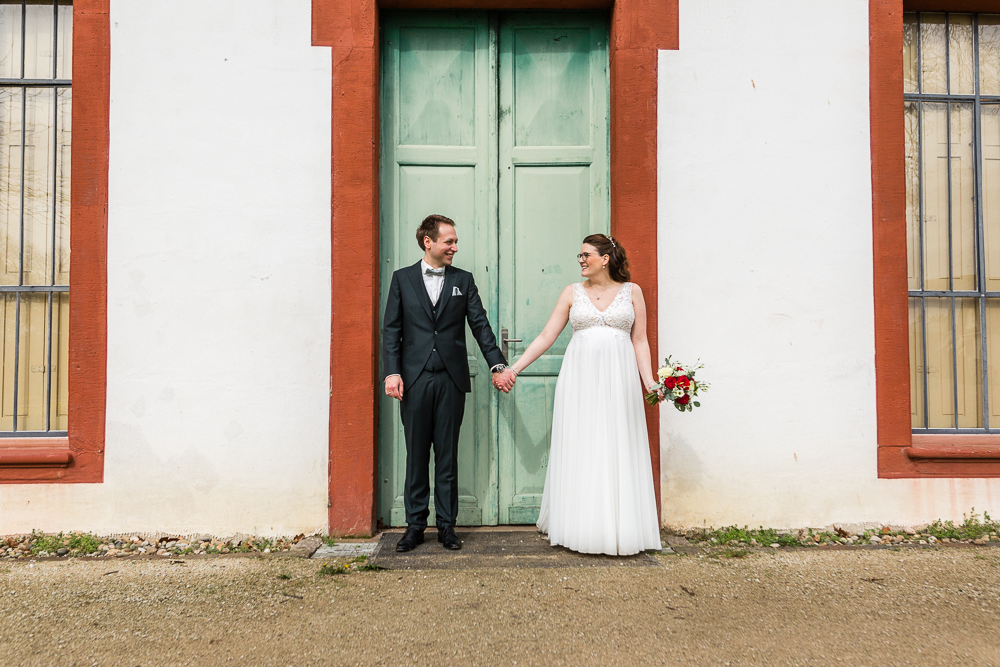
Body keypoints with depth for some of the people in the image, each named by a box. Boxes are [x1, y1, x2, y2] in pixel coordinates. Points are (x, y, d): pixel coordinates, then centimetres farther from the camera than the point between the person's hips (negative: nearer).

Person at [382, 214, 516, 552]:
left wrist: (498, 365, -3)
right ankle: (415, 525, 17)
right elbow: (391, 330, 4)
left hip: (451, 379, 1)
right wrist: (392, 372, -7)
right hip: (414, 379, 0)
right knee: (416, 455, 6)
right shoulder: (402, 278, 7)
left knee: (447, 455, 6)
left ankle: (447, 525, 16)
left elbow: (481, 325, 5)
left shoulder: (463, 280, 9)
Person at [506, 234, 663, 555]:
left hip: (618, 378, 0)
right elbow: (546, 337, 7)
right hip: (580, 378, 1)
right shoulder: (573, 292, 8)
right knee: (579, 452, 2)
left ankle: (619, 530, 12)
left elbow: (639, 341, 6)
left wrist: (649, 381, -6)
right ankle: (582, 528, 12)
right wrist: (514, 368, 2)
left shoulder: (631, 291, 8)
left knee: (618, 452, 2)